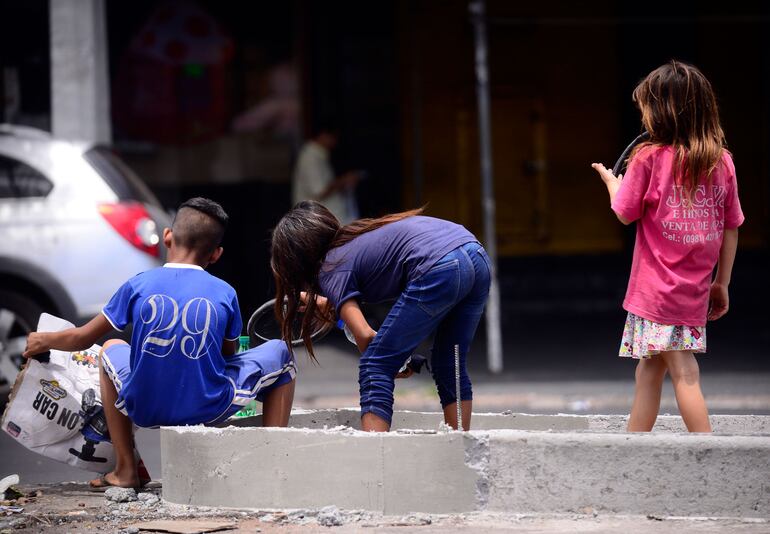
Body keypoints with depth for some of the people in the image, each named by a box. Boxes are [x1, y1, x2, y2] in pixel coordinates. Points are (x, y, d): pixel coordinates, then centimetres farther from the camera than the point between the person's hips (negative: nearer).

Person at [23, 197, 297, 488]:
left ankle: (125, 470, 29)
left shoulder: (139, 285, 0)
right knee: (279, 352, 20)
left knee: (111, 350, 34)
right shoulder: (225, 293, -1)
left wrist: (44, 341, 31)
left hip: (145, 410, 2)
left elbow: (83, 339, 9)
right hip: (209, 409, -1)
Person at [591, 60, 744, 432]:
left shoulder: (648, 158, -9)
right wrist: (722, 283, 16)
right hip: (695, 289, 6)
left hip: (659, 286, -5)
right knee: (649, 367, 16)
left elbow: (625, 214, -2)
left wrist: (612, 184, 18)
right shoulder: (722, 162, 4)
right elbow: (731, 228, 8)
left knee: (682, 370, -7)